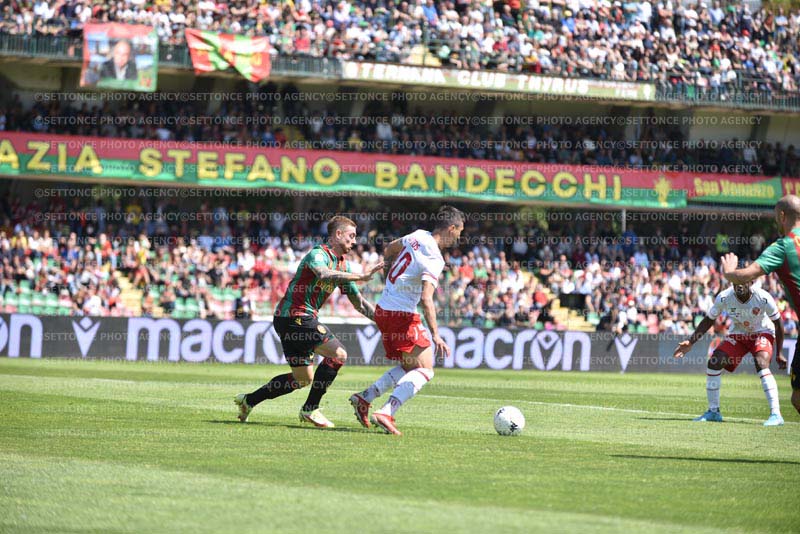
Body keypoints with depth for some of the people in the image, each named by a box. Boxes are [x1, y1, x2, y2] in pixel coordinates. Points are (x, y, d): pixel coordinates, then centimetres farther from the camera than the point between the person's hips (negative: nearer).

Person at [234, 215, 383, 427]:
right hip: (293, 316, -10)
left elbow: (358, 302, 19)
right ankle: (310, 408, -10)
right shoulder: (318, 254, -13)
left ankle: (249, 400, 23)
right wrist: (361, 276, -39)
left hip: (301, 320, 10)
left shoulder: (342, 265, 15)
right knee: (338, 354, -16)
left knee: (303, 378, 15)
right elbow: (324, 275, -37)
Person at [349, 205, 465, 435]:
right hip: (402, 314, -9)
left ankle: (365, 397, 11)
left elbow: (389, 250, 24)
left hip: (383, 310, 9)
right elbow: (426, 299, -27)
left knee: (409, 367, 19)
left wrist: (390, 278, 37)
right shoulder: (434, 260, -18)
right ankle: (386, 414, -22)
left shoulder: (418, 236, 6)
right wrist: (435, 336, -29)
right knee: (424, 370, -10)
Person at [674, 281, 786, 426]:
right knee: (714, 362, -12)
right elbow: (709, 320, -7)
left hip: (762, 333, -4)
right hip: (738, 335, 4)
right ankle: (713, 412, 4)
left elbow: (778, 323, -13)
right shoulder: (724, 298, -23)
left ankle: (775, 414, -29)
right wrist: (690, 342, -13)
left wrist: (779, 353, -10)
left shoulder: (763, 298, -29)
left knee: (761, 364, -30)